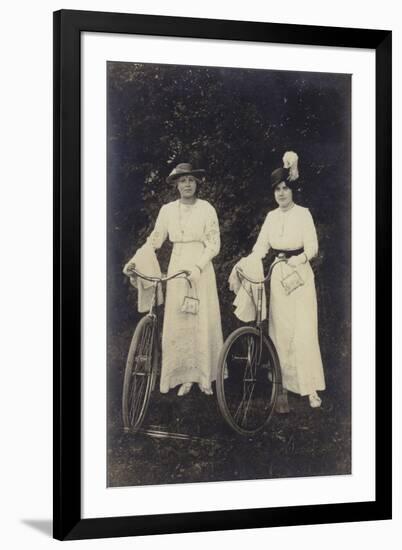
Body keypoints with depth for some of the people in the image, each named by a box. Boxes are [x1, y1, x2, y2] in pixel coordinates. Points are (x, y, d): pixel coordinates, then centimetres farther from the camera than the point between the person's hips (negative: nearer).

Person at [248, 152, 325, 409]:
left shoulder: (303, 214, -1)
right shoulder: (271, 217, 11)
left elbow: (312, 246, -9)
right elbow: (261, 246, 7)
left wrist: (299, 258, -27)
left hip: (300, 274, -4)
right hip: (278, 275, 4)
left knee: (304, 332, -8)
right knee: (280, 332, 1)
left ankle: (311, 388, -4)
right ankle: (283, 388, 5)